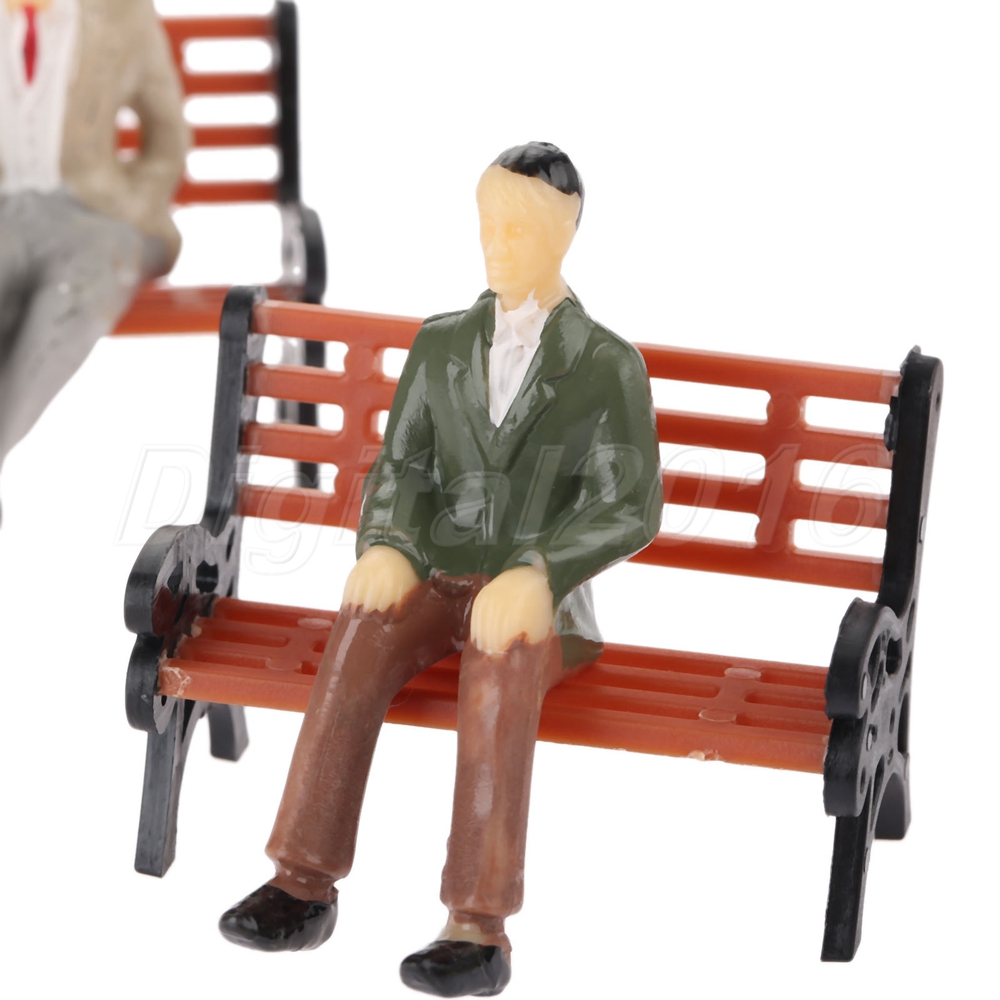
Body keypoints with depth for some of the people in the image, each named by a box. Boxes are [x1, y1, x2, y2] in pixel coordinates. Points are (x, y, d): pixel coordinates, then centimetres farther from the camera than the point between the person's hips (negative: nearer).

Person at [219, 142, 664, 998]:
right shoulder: (441, 344, 12)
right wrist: (386, 551, -18)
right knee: (362, 634, -33)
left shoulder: (612, 366, 1)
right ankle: (306, 883, -35)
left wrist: (534, 575, -27)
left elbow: (631, 511, -9)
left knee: (498, 665, -39)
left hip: (542, 606, -3)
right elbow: (402, 471, 6)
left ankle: (480, 926, -43)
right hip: (439, 584, 3)